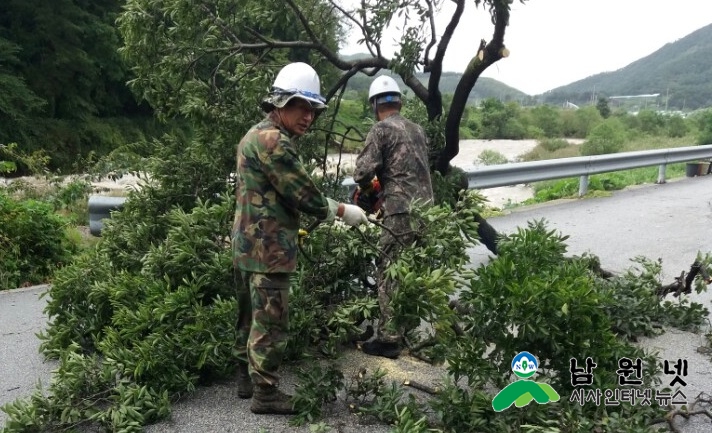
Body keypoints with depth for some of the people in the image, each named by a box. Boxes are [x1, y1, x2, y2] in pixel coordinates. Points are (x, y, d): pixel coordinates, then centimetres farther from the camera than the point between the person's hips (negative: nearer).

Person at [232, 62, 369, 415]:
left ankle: (247, 378, 30)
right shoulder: (273, 141, -18)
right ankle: (265, 393, 10)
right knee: (271, 322, -1)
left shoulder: (255, 135, 16)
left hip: (247, 243, 11)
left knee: (250, 316, 18)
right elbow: (302, 192, -16)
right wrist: (341, 211, -3)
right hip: (267, 248, -11)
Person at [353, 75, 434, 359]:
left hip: (402, 214, -7)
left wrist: (366, 187, 10)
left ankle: (388, 339, 5)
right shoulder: (417, 130, 16)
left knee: (390, 276, 0)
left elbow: (362, 171, -12)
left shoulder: (381, 130, -6)